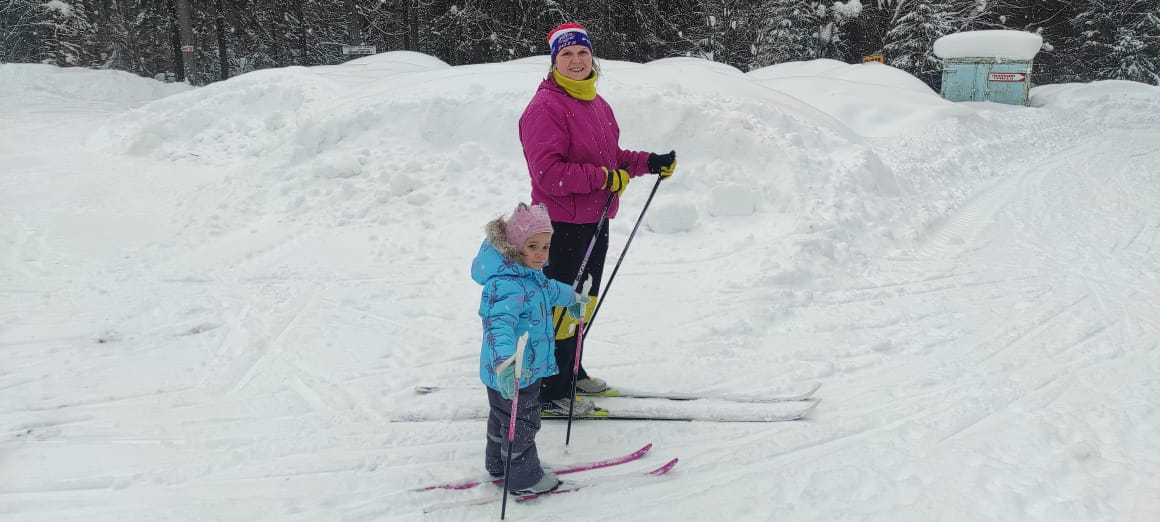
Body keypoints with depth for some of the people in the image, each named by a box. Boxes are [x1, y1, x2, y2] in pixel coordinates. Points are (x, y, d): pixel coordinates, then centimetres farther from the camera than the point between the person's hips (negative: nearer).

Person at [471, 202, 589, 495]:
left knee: (501, 417, 26)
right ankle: (524, 479, 23)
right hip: (512, 372, -10)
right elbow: (499, 323, -45)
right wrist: (504, 360, -61)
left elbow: (548, 289, 25)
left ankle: (498, 465, 45)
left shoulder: (529, 274, 2)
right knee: (521, 424, 6)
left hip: (527, 367, 10)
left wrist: (572, 297, 44)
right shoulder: (508, 285, -31)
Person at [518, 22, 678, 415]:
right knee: (562, 307, 0)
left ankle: (569, 371, 38)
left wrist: (649, 162, 5)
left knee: (585, 303, 20)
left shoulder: (597, 104, 11)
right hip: (562, 225, -9)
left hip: (595, 221, 9)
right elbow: (548, 174, -24)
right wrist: (605, 178, -24)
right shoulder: (545, 107, -17)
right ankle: (550, 392, 14)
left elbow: (612, 157, 19)